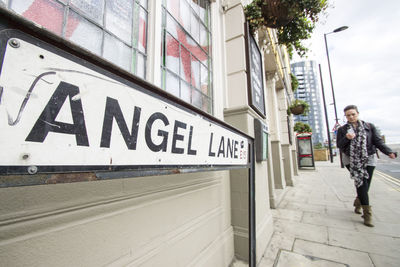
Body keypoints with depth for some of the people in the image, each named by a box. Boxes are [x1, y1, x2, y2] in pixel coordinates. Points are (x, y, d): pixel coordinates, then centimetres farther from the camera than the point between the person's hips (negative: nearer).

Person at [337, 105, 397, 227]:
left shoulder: (369, 127, 5)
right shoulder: (342, 130, 3)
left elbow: (378, 141, 1)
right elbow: (339, 145, 0)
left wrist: (389, 152, -15)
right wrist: (346, 138, -18)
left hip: (368, 159, 2)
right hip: (351, 159, -2)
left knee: (366, 184, 5)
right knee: (361, 182, -12)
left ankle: (358, 203, 35)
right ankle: (367, 213, -4)